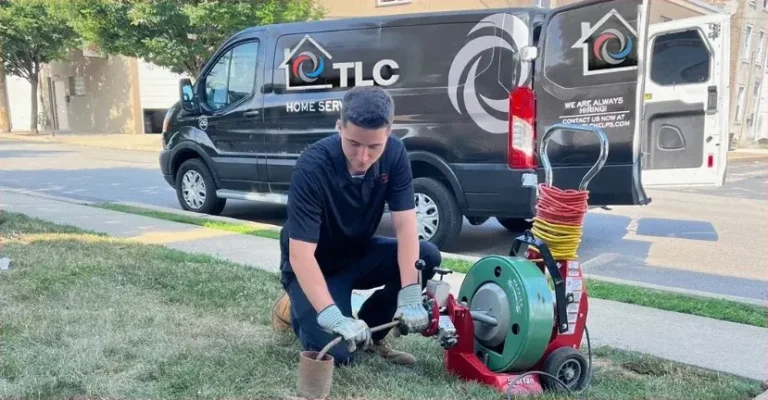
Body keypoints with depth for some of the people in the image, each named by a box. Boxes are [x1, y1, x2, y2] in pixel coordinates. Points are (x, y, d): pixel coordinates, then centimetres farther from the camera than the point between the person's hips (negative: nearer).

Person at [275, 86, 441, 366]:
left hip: (359, 254, 5)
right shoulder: (311, 167, -32)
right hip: (315, 266, -5)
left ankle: (370, 332, 2)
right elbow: (300, 254, -34)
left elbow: (405, 225, -20)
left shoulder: (395, 153, -17)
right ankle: (299, 311, 12)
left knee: (427, 256, -21)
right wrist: (333, 319, -45)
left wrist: (410, 298, -31)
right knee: (336, 352, -23)